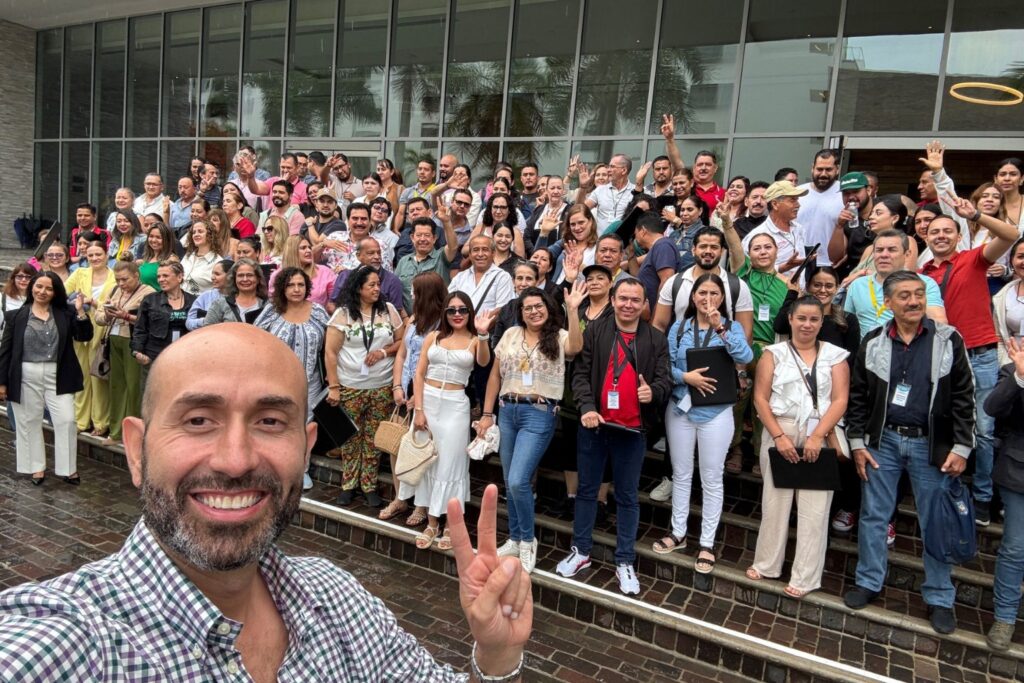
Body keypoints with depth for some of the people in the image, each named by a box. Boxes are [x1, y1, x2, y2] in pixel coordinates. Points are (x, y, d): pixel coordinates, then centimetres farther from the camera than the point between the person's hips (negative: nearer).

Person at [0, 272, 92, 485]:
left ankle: (67, 468, 10)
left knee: (66, 420, -3)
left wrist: (80, 311, -16)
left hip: (57, 377, 0)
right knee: (29, 422, 10)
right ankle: (37, 467, 24)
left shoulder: (65, 313, 3)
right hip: (26, 377, 0)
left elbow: (84, 337, -4)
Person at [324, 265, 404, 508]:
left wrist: (384, 352, -11)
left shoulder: (388, 310, 5)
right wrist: (333, 387, -9)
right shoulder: (343, 314, -3)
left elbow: (401, 341, 9)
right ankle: (348, 485, 22)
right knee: (351, 438, 7)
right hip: (350, 387, -1)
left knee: (373, 438, 7)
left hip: (382, 387, 2)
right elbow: (330, 352, -5)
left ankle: (369, 486, 18)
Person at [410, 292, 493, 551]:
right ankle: (432, 521, 21)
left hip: (455, 405, -3)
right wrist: (418, 410, -4)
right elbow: (419, 375, 3)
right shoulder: (433, 337, 6)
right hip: (427, 401, 3)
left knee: (450, 464, 1)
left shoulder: (474, 340, 1)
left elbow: (484, 362, -20)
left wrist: (482, 334, -35)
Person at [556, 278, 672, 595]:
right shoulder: (594, 331, 2)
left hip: (632, 429, 0)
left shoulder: (656, 340, 3)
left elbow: (665, 379, 2)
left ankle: (625, 562, 22)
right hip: (594, 424, 1)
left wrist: (653, 391, -21)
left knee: (627, 497, 10)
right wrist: (587, 407, -17)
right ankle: (581, 551, 29)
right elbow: (581, 373, -2)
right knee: (587, 489, 13)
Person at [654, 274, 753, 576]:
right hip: (680, 409, 2)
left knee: (712, 479, 6)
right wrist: (686, 376, -19)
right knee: (681, 474, 13)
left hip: (716, 413, -2)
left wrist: (720, 328, -26)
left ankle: (707, 543, 18)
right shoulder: (679, 327, 3)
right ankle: (678, 533, 28)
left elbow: (745, 358, -19)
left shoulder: (732, 327, -1)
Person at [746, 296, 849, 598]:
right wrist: (779, 436, -9)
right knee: (774, 501, 7)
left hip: (820, 438, 0)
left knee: (814, 508, 3)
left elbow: (840, 400, -2)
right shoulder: (774, 353, 6)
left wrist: (817, 436, -13)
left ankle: (805, 577, 14)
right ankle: (766, 564, 23)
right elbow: (760, 398, 0)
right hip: (779, 434, 0)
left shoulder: (835, 355, 7)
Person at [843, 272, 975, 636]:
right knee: (873, 516, 9)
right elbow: (857, 396, 4)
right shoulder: (873, 343, 0)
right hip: (883, 441, 2)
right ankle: (869, 582, 25)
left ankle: (939, 598, 24)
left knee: (935, 522, 9)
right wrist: (857, 442, 0)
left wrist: (961, 448, -7)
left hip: (931, 445, -1)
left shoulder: (948, 340, -4)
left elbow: (964, 397, -3)